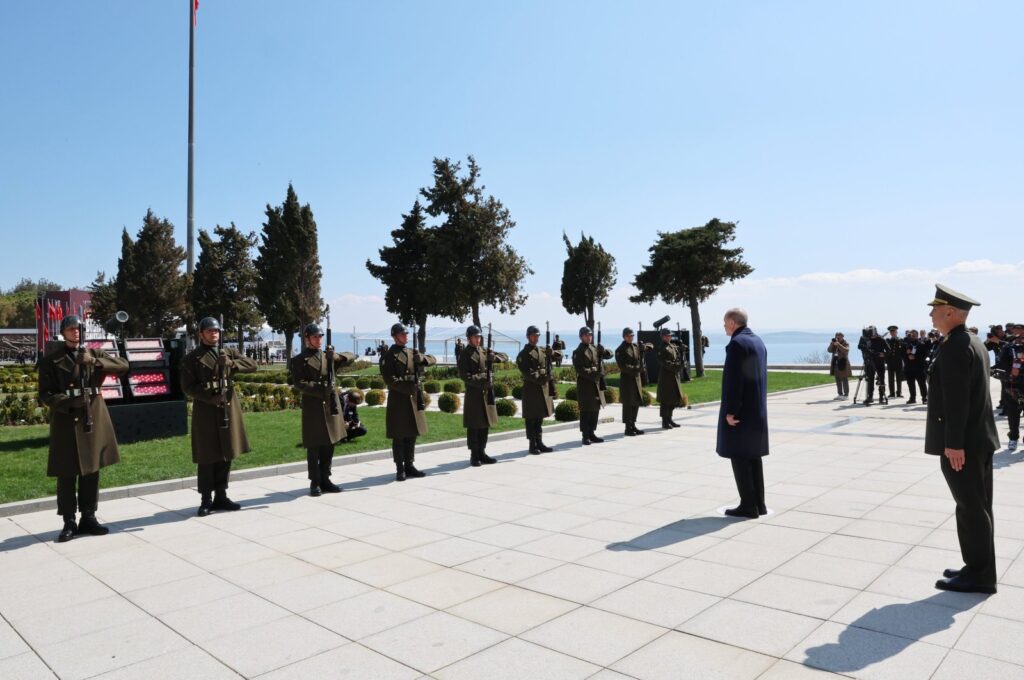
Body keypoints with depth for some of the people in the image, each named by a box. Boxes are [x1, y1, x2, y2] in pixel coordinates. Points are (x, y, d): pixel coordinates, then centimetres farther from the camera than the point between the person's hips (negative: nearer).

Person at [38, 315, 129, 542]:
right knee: (67, 474, 0)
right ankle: (69, 522, 11)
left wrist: (95, 362, -15)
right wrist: (69, 402, -19)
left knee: (91, 469, 8)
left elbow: (123, 365, -2)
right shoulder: (51, 360, 0)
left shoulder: (93, 353, 9)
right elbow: (45, 394, -3)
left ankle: (88, 518, 19)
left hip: (93, 417, 3)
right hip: (65, 419, -3)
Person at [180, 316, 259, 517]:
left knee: (226, 454, 9)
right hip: (205, 410, -4)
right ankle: (206, 500, 9)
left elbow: (252, 364, -1)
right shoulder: (192, 358, 1)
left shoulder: (229, 352, 11)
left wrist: (231, 363, -19)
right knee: (207, 457, 0)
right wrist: (211, 398, -16)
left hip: (228, 408, 4)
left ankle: (221, 497, 19)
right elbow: (187, 387, -5)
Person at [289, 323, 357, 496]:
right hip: (312, 408, -5)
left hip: (331, 406, 5)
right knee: (314, 448, 1)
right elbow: (299, 384, -9)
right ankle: (315, 482, 10)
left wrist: (336, 356, -6)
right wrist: (320, 389, -18)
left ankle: (325, 479, 20)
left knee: (329, 446, 9)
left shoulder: (328, 355, 14)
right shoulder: (299, 360, 0)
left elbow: (351, 356, 14)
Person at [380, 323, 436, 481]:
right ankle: (400, 469, 7)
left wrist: (423, 358, -8)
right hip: (397, 399, -6)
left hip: (414, 398, 6)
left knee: (412, 434, 11)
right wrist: (409, 388, -21)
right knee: (399, 436, 0)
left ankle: (409, 466, 21)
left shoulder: (412, 352, 13)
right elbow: (390, 380, -13)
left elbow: (433, 360, 14)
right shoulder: (388, 356, -5)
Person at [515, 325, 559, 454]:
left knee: (540, 417, 13)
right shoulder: (524, 354, -5)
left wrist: (553, 352, -8)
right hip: (531, 388, -6)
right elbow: (526, 372, -14)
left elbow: (558, 355, 13)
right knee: (531, 418, 0)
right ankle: (532, 445, 6)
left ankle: (539, 443, 20)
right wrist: (538, 379, -23)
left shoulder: (543, 350, 13)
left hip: (544, 387, 6)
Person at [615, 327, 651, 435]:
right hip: (627, 378, -7)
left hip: (637, 378, 7)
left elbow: (649, 346, 23)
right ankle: (628, 428, 1)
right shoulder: (620, 350, -7)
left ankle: (633, 425, 20)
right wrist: (633, 369, -22)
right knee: (628, 404, -4)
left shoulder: (636, 347, 12)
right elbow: (622, 366, -15)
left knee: (637, 403, 11)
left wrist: (645, 347, 1)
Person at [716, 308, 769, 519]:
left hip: (740, 411, -9)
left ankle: (748, 506, 1)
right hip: (758, 410, 9)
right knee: (753, 457, 14)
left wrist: (730, 411, -17)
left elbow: (732, 380, -20)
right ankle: (759, 503, 19)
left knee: (739, 457, -2)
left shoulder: (736, 344, -16)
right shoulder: (758, 341, 12)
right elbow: (761, 376, 16)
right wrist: (758, 404, 20)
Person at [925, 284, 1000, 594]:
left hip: (962, 442, -10)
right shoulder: (973, 342, 13)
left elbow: (956, 399, -23)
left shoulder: (954, 347, -19)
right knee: (977, 507, 16)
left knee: (971, 509, -1)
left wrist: (953, 443, -21)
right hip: (978, 437, 10)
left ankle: (979, 575, 9)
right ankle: (979, 568, 26)